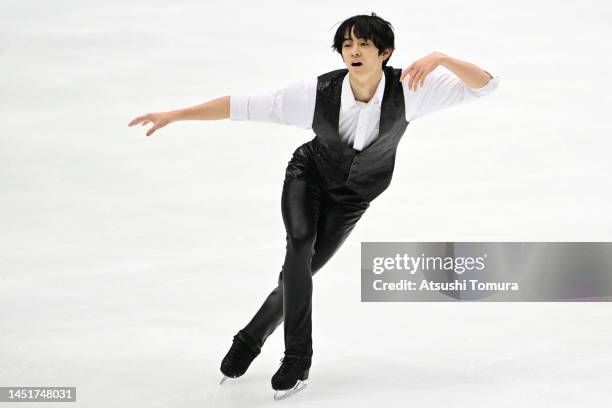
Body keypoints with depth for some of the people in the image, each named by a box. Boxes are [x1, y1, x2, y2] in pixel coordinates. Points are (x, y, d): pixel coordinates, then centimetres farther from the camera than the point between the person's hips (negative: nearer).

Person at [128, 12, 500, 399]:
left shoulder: (408, 88, -29)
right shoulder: (317, 94, -30)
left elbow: (485, 85, -32)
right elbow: (244, 105, -25)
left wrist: (440, 57, -51)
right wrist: (174, 115, -27)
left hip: (351, 197, 1)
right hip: (308, 177, -1)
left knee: (301, 272, 0)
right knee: (299, 247, -27)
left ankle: (250, 339, 24)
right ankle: (298, 359, -19)